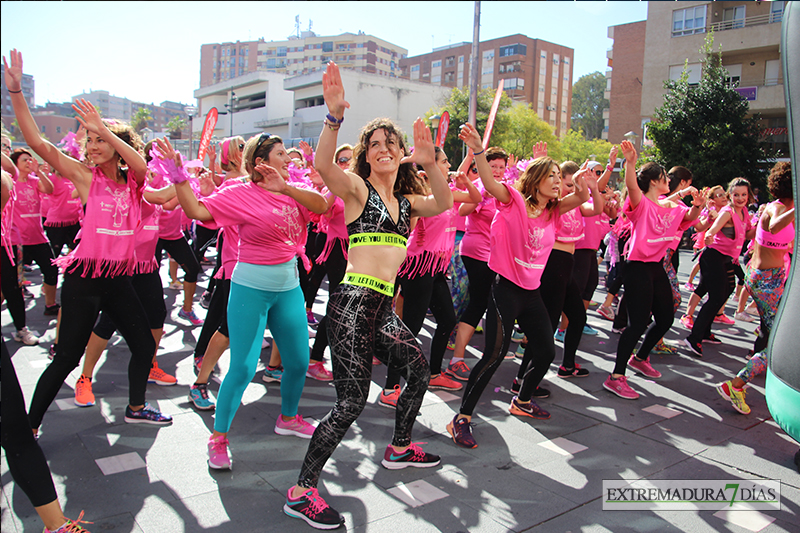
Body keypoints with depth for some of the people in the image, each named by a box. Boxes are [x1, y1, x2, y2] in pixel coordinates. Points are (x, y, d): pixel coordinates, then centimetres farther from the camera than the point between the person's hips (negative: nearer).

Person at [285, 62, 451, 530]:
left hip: (383, 307, 8)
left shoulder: (405, 200, 18)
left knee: (419, 371, 21)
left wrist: (431, 163, -10)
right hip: (354, 302, -8)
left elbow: (443, 204, 4)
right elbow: (323, 164, -21)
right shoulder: (356, 187, -2)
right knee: (353, 400, -9)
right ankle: (302, 492, 4)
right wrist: (335, 116, -35)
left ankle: (399, 448, 42)